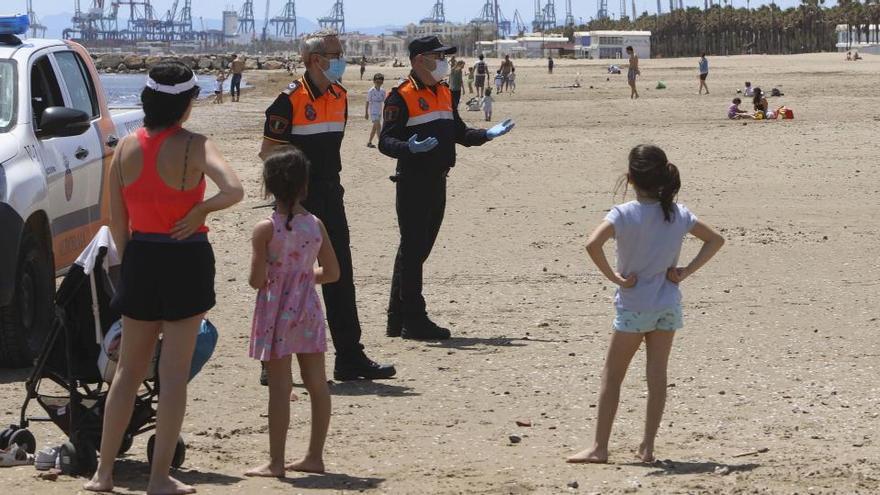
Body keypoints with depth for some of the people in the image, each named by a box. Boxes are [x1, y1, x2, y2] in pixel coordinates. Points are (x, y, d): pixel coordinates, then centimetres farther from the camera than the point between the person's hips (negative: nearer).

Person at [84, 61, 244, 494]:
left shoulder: (126, 148, 1)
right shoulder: (193, 146, -12)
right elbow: (234, 191, -28)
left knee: (128, 369, 15)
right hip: (186, 259, -4)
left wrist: (130, 260, 15)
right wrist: (200, 211, -11)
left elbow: (117, 221, 4)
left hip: (140, 259, 4)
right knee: (174, 373, 3)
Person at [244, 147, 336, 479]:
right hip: (308, 311, 4)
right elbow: (332, 273, 5)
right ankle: (315, 456, 17)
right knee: (317, 384, 10)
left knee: (280, 388, -3)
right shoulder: (316, 225, -1)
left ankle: (276, 462, -1)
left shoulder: (265, 230, -13)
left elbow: (256, 280, -14)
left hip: (276, 314, -4)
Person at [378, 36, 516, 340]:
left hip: (437, 181, 9)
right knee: (412, 249, -6)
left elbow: (458, 133, 24)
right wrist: (410, 148, -34)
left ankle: (398, 319, 19)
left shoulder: (445, 94, 16)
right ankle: (413, 320, -3)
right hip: (413, 181, -9)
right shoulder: (401, 97, -10)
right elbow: (386, 141, -16)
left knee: (420, 247, 12)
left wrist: (488, 134, 11)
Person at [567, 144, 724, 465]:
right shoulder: (678, 214, -1)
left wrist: (614, 277, -17)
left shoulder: (623, 214, -15)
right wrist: (686, 271, 2)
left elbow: (593, 245, -30)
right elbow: (716, 240, 8)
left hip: (633, 307, -4)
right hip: (668, 305, 4)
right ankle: (648, 447, 9)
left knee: (612, 377, 6)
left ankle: (599, 447, 6)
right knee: (657, 376, 8)